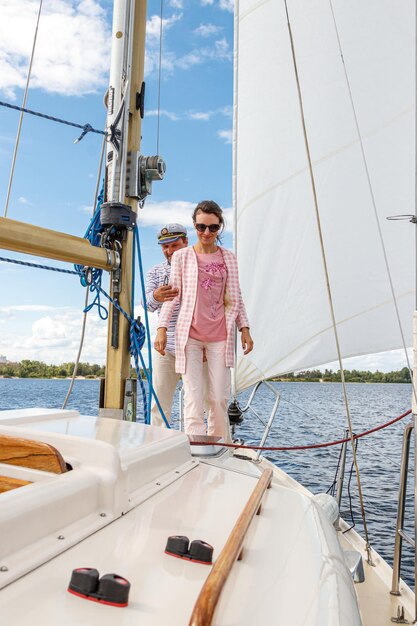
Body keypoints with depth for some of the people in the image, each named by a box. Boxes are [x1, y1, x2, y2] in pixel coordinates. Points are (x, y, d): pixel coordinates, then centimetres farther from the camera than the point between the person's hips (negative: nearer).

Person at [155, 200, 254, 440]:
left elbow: (236, 297, 15)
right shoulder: (182, 256, 7)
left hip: (220, 336, 2)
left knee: (219, 399, 2)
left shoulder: (229, 257, 12)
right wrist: (162, 327, -3)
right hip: (189, 335, -1)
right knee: (194, 398, -5)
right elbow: (173, 295, 5)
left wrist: (245, 328, 7)